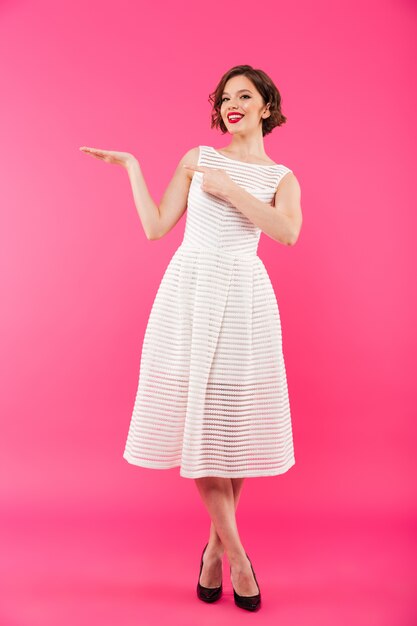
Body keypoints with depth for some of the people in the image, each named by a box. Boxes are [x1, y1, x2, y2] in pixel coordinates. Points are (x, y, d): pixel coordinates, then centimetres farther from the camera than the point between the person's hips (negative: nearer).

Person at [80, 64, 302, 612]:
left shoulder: (282, 178, 10)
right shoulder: (198, 158, 13)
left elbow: (287, 232, -12)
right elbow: (156, 227, 6)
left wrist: (229, 188, -11)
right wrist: (131, 166, 7)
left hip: (244, 298, 0)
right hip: (189, 292, 1)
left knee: (236, 418, 2)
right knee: (197, 416, -2)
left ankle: (215, 546, 21)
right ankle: (236, 552, 12)